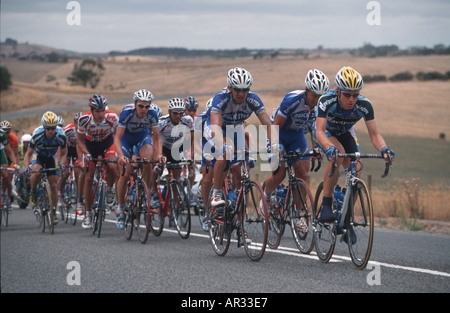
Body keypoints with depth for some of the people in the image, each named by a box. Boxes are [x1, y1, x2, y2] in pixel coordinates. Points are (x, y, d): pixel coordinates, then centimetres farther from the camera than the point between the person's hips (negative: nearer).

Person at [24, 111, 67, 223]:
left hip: (52, 157, 2)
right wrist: (26, 167, -37)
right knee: (36, 172, -35)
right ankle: (33, 192, -6)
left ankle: (53, 212, 11)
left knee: (54, 185, -5)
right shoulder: (37, 135, -31)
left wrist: (61, 164, -30)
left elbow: (64, 153, -10)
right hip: (38, 155, -2)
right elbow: (28, 153, -21)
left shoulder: (61, 136, -27)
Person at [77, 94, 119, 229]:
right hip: (90, 144, 1)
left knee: (112, 167, -30)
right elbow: (80, 140, -13)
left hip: (107, 143, -1)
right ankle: (88, 214, 7)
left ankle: (109, 189, 3)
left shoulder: (112, 117, -30)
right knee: (88, 178, -5)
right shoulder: (84, 119, -28)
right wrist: (86, 154, -30)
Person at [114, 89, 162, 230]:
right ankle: (120, 207, 7)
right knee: (125, 174, -10)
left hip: (143, 136, 2)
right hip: (126, 137, -2)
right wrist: (120, 155, -48)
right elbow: (117, 138, -33)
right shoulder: (127, 112, -34)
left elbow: (156, 138, -19)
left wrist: (159, 155, -36)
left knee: (147, 162, -28)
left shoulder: (152, 113, -26)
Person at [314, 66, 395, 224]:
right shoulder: (326, 101, -36)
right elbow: (320, 131, -44)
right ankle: (326, 205, -29)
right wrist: (329, 148, -64)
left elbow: (374, 135, -28)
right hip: (326, 131, -3)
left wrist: (384, 149, -49)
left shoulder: (364, 106, -29)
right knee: (338, 153, -34)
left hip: (345, 133, 4)